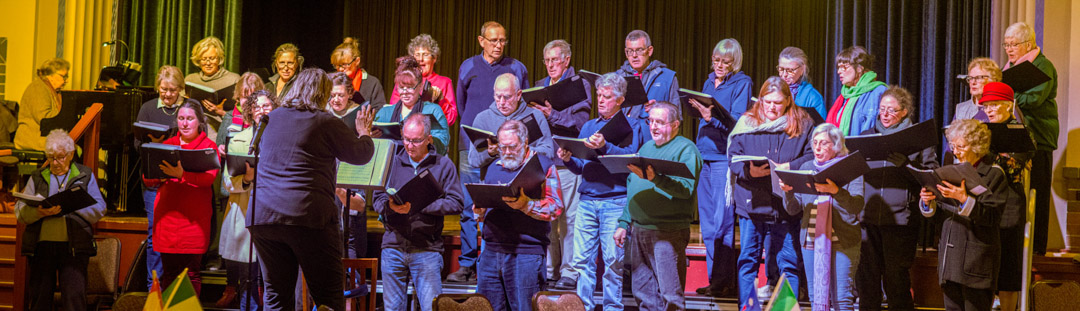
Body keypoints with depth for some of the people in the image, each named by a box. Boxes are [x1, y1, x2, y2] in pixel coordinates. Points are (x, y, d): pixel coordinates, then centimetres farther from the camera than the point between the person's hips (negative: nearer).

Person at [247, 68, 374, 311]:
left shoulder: (272, 118, 14)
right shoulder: (326, 122, -2)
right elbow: (360, 155, 5)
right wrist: (365, 134, 26)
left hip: (262, 216, 5)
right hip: (308, 215, -5)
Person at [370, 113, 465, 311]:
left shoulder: (443, 165, 5)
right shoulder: (392, 163, 13)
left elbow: (456, 203, -5)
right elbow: (377, 200, 9)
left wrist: (418, 205, -14)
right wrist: (390, 206, -15)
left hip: (426, 248, -3)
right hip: (393, 245, 3)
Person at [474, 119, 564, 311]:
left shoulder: (543, 165, 3)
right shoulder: (494, 168, 20)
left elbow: (556, 207, -7)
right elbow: (482, 207, 27)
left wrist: (525, 204, -21)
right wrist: (479, 210, 3)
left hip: (526, 254, -5)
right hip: (491, 251, 5)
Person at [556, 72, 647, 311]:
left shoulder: (631, 127, 5)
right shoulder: (588, 126, 20)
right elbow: (581, 167, 18)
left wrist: (605, 147, -25)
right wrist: (568, 159, -2)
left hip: (615, 200, -4)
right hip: (587, 199, 4)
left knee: (613, 259, -3)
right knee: (582, 257, 1)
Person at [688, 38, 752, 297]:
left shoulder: (741, 83, -2)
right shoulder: (709, 82, 19)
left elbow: (737, 120, -14)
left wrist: (712, 116, -25)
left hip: (725, 156, -7)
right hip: (704, 154, 7)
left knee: (721, 221, -8)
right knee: (707, 220, 7)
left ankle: (723, 280, -2)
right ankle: (714, 278, 13)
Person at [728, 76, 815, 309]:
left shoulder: (802, 124, 5)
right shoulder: (747, 123, 6)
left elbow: (812, 156, -1)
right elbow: (733, 157, 3)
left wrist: (787, 167, -16)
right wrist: (749, 171, -17)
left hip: (786, 205, -1)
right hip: (751, 203, 1)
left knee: (788, 262, 5)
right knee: (748, 260, 6)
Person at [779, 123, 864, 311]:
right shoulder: (806, 168, 12)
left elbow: (857, 206, -15)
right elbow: (793, 208, 10)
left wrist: (835, 191, -31)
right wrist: (787, 191, -11)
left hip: (842, 241, -4)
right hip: (811, 240, 5)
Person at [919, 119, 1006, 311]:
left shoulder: (994, 174, -5)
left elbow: (992, 216, -15)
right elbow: (936, 210, 14)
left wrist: (965, 199, -27)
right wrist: (928, 201, -8)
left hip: (977, 259, -6)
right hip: (950, 255, 6)